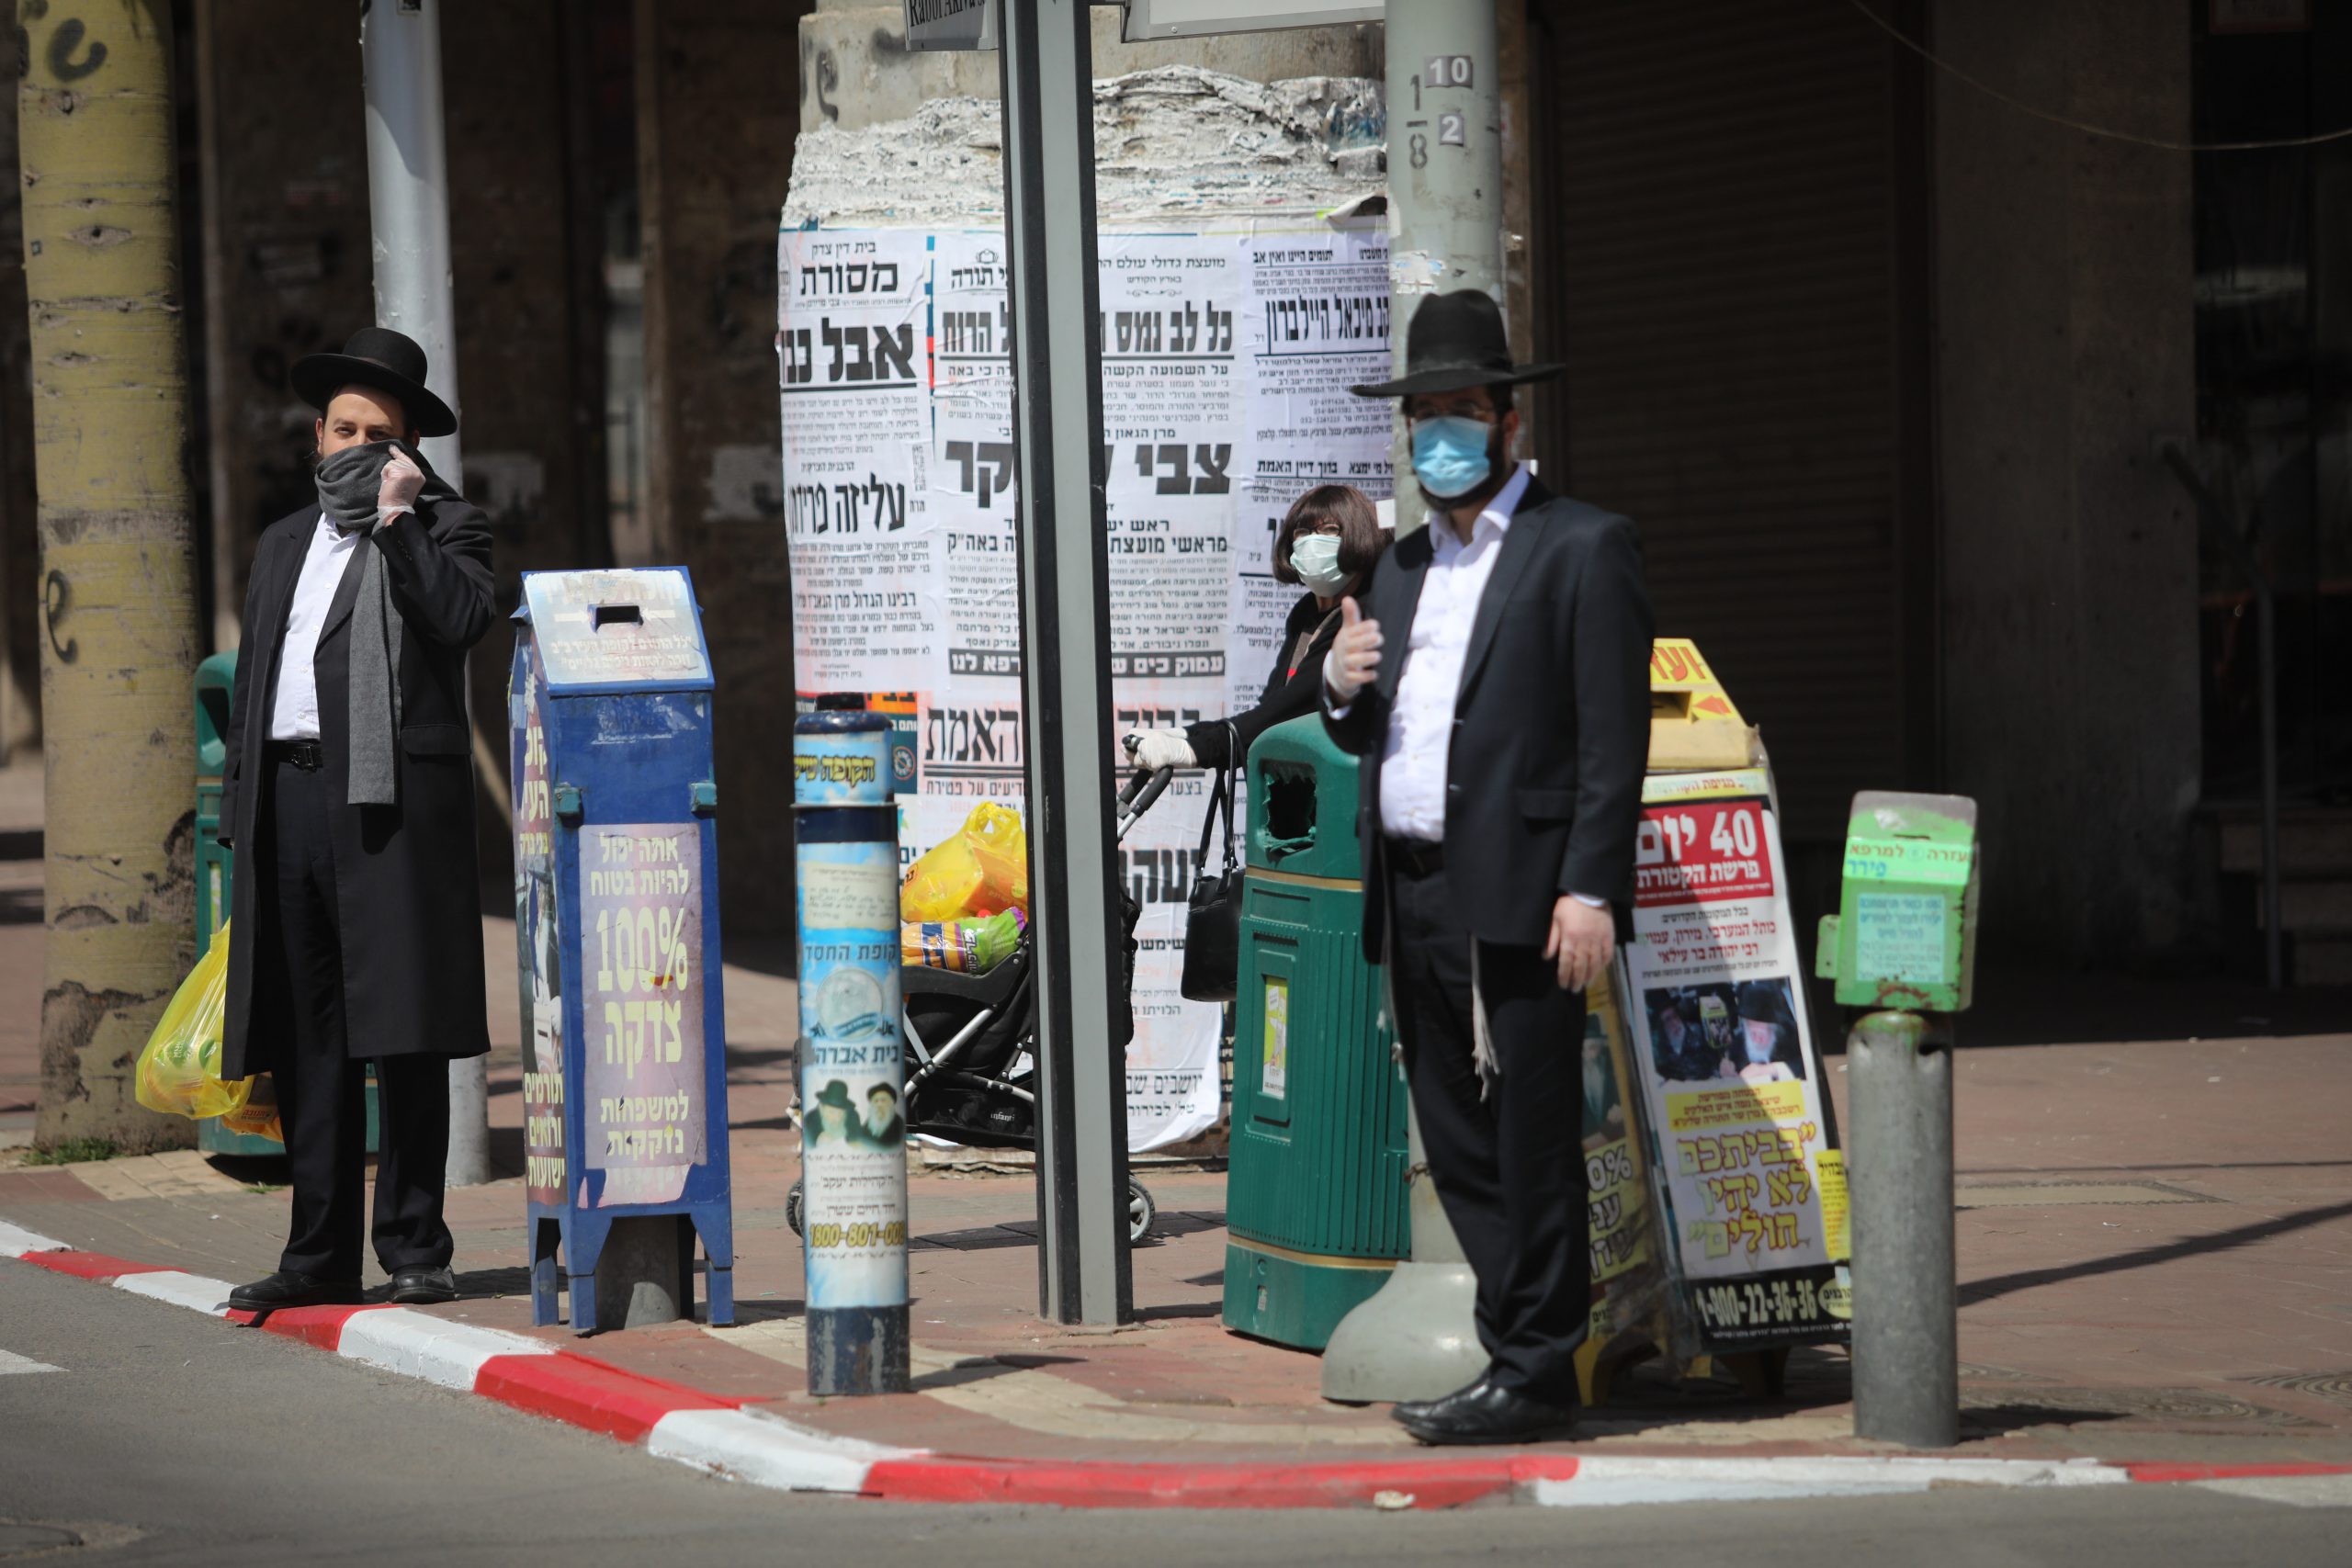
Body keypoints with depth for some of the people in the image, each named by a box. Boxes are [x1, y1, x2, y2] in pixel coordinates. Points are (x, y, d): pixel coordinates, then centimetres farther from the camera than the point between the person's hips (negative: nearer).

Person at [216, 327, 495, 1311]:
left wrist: (397, 518, -11)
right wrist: (240, 808, 16)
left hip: (391, 802, -6)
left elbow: (462, 619, -15)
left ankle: (414, 1246, -1)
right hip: (289, 797, 6)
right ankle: (321, 1252, 9)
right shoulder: (283, 545, 24)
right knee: (305, 1037, 5)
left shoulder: (443, 528, 6)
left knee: (402, 1034, -6)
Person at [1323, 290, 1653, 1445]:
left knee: (1530, 1141, -6)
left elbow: (1614, 736, -8)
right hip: (1413, 895, 7)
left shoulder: (1582, 549, -2)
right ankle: (1518, 1348, 16)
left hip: (1517, 898, -7)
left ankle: (1535, 1373, -2)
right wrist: (1344, 687, 0)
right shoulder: (1402, 565, 20)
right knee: (1457, 1144, 9)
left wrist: (1591, 891, -16)